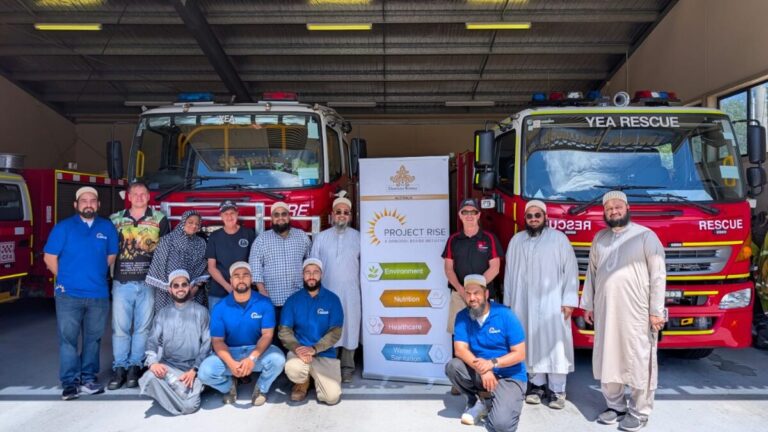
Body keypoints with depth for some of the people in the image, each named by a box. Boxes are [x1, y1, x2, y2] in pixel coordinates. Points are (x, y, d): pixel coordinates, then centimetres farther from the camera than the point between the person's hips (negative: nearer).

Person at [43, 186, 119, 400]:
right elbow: (49, 258, 2)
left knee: (93, 338, 9)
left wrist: (96, 276, 11)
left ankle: (89, 378, 19)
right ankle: (70, 382, 6)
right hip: (69, 294, -2)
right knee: (68, 338, 0)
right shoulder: (63, 227, 0)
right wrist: (66, 279, 5)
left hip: (98, 294, 2)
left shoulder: (107, 227, 7)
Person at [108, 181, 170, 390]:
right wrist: (109, 274, 5)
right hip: (122, 282, 1)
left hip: (148, 282, -1)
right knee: (120, 326, 4)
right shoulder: (115, 219, 8)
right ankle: (119, 368, 13)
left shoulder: (160, 219, 4)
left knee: (142, 327, 5)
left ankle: (135, 367, 15)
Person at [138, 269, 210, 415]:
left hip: (192, 367, -2)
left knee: (189, 405, -25)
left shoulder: (201, 312, 5)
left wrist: (194, 370, -14)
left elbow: (207, 344, -1)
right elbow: (152, 342, 6)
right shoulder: (163, 314, 14)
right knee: (149, 377, -32)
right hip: (167, 365, 2)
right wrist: (153, 362, -16)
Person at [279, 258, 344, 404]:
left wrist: (314, 349, -21)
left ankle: (317, 378, 19)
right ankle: (302, 383, 4)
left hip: (325, 354, 0)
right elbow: (284, 331, -3)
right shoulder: (293, 300, 1)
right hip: (299, 351, 0)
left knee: (332, 397, -17)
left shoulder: (332, 299, -3)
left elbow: (335, 332, -8)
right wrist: (298, 349, -22)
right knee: (292, 368, -36)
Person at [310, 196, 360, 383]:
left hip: (350, 293, 0)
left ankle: (347, 367, 14)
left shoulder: (358, 237, 4)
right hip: (327, 292, 1)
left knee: (349, 328, 2)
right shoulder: (321, 237, 6)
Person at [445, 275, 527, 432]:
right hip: (480, 373, 4)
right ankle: (477, 401, 3)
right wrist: (482, 369, -30)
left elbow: (519, 354, -13)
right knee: (452, 366, -24)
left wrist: (492, 363, -26)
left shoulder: (505, 315, -14)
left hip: (509, 377, -4)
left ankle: (503, 401, 11)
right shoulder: (462, 317, -5)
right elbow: (460, 349, -14)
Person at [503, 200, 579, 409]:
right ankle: (537, 384, 15)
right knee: (531, 342, 4)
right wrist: (508, 302, 9)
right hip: (524, 302, 3)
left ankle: (557, 390, 3)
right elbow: (509, 273, 12)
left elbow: (570, 270, -1)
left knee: (554, 343, -4)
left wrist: (569, 301, -8)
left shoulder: (559, 238, 2)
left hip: (552, 302, -3)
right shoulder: (516, 241, 12)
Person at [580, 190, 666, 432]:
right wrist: (588, 304, 12)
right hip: (605, 310, 5)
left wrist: (656, 311, -10)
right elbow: (591, 273, 15)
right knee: (608, 360, 10)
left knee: (639, 362, 1)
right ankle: (615, 406, 24)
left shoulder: (646, 236, -3)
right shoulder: (599, 238, 11)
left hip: (637, 312, -4)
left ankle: (639, 412, 14)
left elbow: (658, 275, -5)